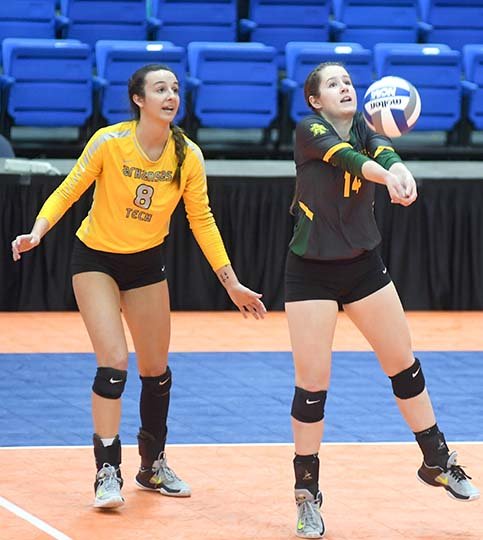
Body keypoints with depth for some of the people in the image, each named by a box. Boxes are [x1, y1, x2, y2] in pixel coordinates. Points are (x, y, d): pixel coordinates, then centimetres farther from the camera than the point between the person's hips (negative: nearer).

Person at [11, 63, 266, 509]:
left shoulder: (188, 155, -11)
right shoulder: (109, 142, -21)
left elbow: (202, 220, -2)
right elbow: (68, 192, -13)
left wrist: (231, 282, -3)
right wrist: (37, 233, -30)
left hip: (147, 263, 4)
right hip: (95, 259, -4)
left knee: (156, 369, 8)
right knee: (114, 361, -18)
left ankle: (154, 465, 29)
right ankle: (107, 473, -11)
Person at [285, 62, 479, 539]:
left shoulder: (363, 127, 0)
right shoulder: (308, 130, -13)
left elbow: (382, 152, -23)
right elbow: (348, 158, -34)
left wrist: (400, 170, -47)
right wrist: (385, 176, -54)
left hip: (364, 266, 5)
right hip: (311, 271, -5)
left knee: (404, 365, 10)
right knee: (311, 383, -6)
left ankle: (437, 463, 28)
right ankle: (306, 495, 8)